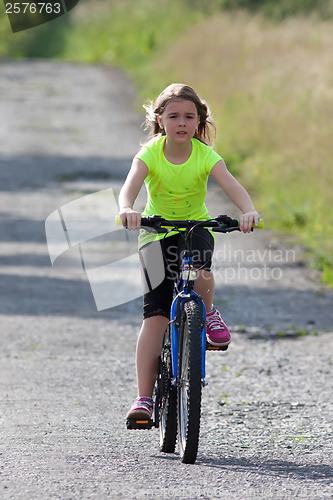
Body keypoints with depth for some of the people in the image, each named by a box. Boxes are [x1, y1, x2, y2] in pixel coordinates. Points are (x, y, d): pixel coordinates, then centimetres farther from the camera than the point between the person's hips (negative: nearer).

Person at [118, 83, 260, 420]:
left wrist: (248, 211, -49)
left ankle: (207, 313, 1)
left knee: (200, 272, -35)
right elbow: (131, 184, -32)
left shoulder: (205, 155, -13)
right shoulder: (150, 154, -15)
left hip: (196, 226, 1)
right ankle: (144, 397, -12)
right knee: (154, 315, -11)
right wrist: (127, 209, -55)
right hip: (156, 232, -1)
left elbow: (231, 185, -28)